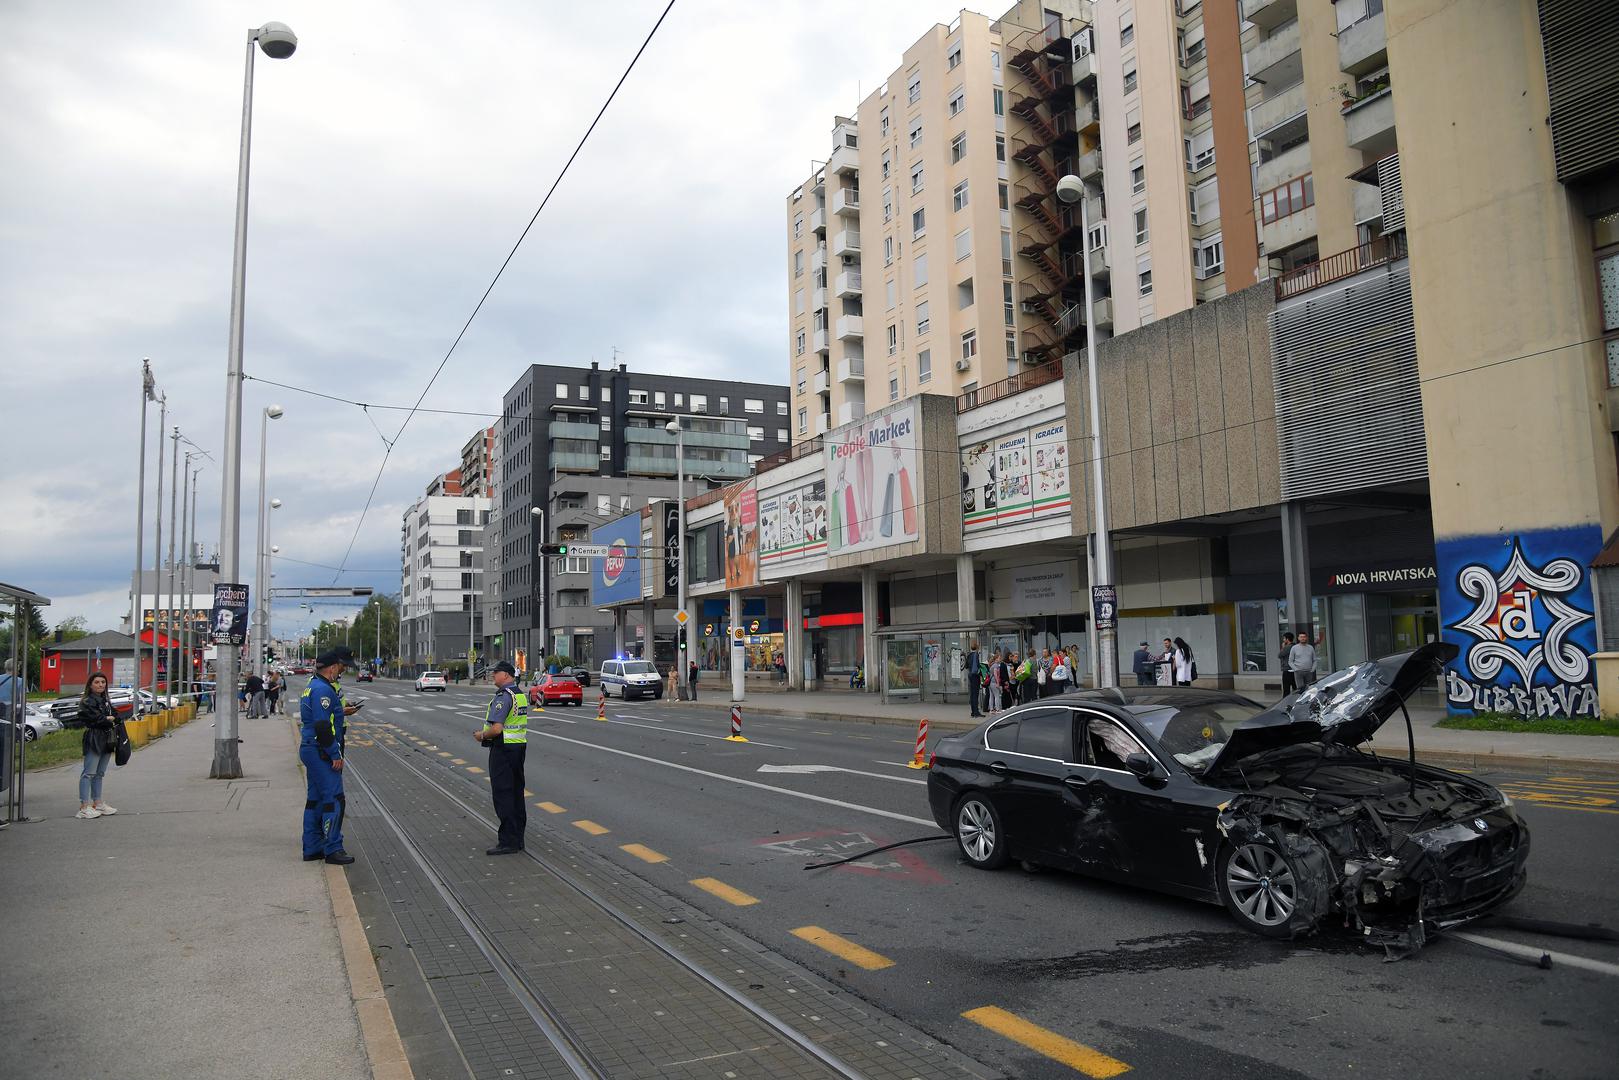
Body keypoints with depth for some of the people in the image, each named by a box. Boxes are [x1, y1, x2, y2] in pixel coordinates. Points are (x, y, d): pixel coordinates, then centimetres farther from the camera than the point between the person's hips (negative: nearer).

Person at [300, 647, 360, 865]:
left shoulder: (313, 686, 15)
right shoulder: (322, 690, -19)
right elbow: (322, 726, -24)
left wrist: (341, 712, 14)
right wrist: (335, 754, -20)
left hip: (310, 749, 11)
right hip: (321, 752, -11)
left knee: (315, 798, 14)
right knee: (334, 799, -7)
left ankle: (312, 848, 20)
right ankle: (332, 849, -3)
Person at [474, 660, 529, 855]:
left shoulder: (503, 696, -17)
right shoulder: (520, 694, 13)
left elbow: (497, 728, -24)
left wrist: (482, 735, -5)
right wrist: (486, 732, 17)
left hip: (503, 749, -10)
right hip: (520, 746, 10)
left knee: (503, 795, -6)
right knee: (516, 794, 13)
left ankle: (508, 842, -5)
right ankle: (517, 839, 19)